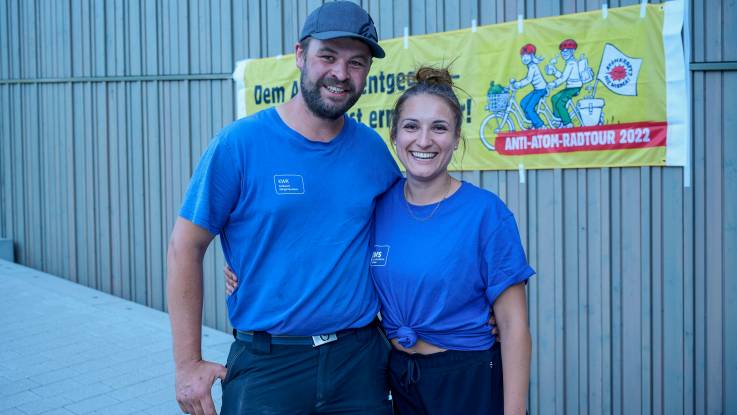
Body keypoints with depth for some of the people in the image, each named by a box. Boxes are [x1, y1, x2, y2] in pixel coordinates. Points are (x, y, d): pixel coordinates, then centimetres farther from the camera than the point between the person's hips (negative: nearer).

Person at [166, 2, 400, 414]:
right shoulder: (239, 143, -10)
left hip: (361, 358, 4)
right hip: (267, 363, -3)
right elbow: (185, 248, -7)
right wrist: (188, 364, -9)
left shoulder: (372, 149, 1)